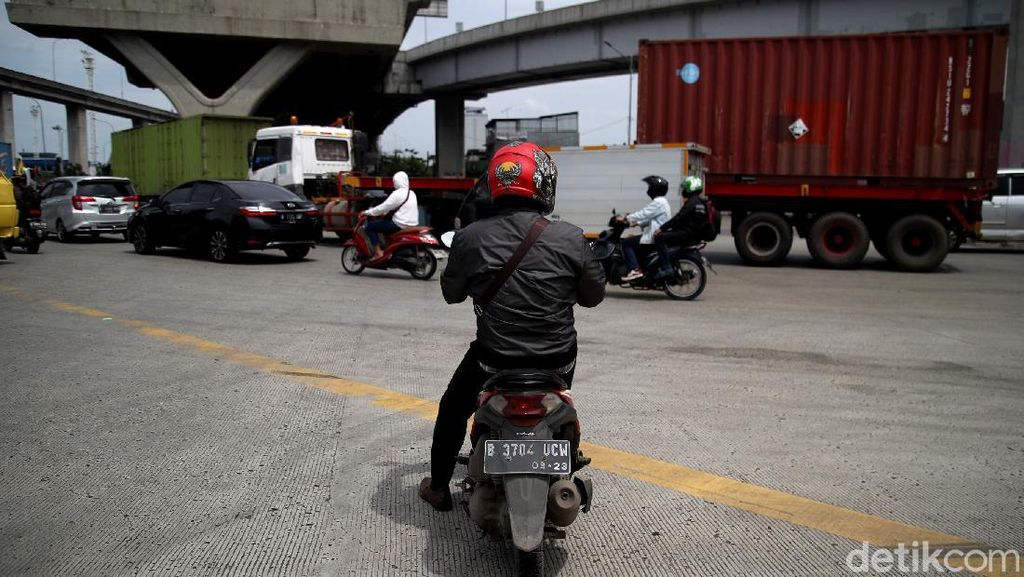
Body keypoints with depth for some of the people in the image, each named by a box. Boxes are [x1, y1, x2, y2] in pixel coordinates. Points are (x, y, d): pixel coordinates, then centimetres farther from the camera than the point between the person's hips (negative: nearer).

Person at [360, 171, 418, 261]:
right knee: (386, 220, 35)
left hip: (401, 225, -9)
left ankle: (378, 252, -8)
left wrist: (367, 212, -1)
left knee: (370, 226, -1)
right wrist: (384, 212, 29)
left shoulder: (398, 193, -14)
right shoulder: (411, 193, 13)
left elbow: (384, 207, -12)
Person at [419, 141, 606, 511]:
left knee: (452, 410, 29)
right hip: (558, 362, 1)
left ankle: (438, 488, 41)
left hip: (493, 361, 0)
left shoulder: (470, 237, -11)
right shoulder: (571, 238, -12)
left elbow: (451, 293, 5)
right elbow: (593, 296, 2)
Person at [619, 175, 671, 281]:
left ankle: (635, 270, -22)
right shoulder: (662, 201, 18)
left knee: (626, 243, -12)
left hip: (655, 237, -11)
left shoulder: (658, 203, -16)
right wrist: (637, 223, 14)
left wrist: (626, 218, -15)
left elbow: (643, 214, -21)